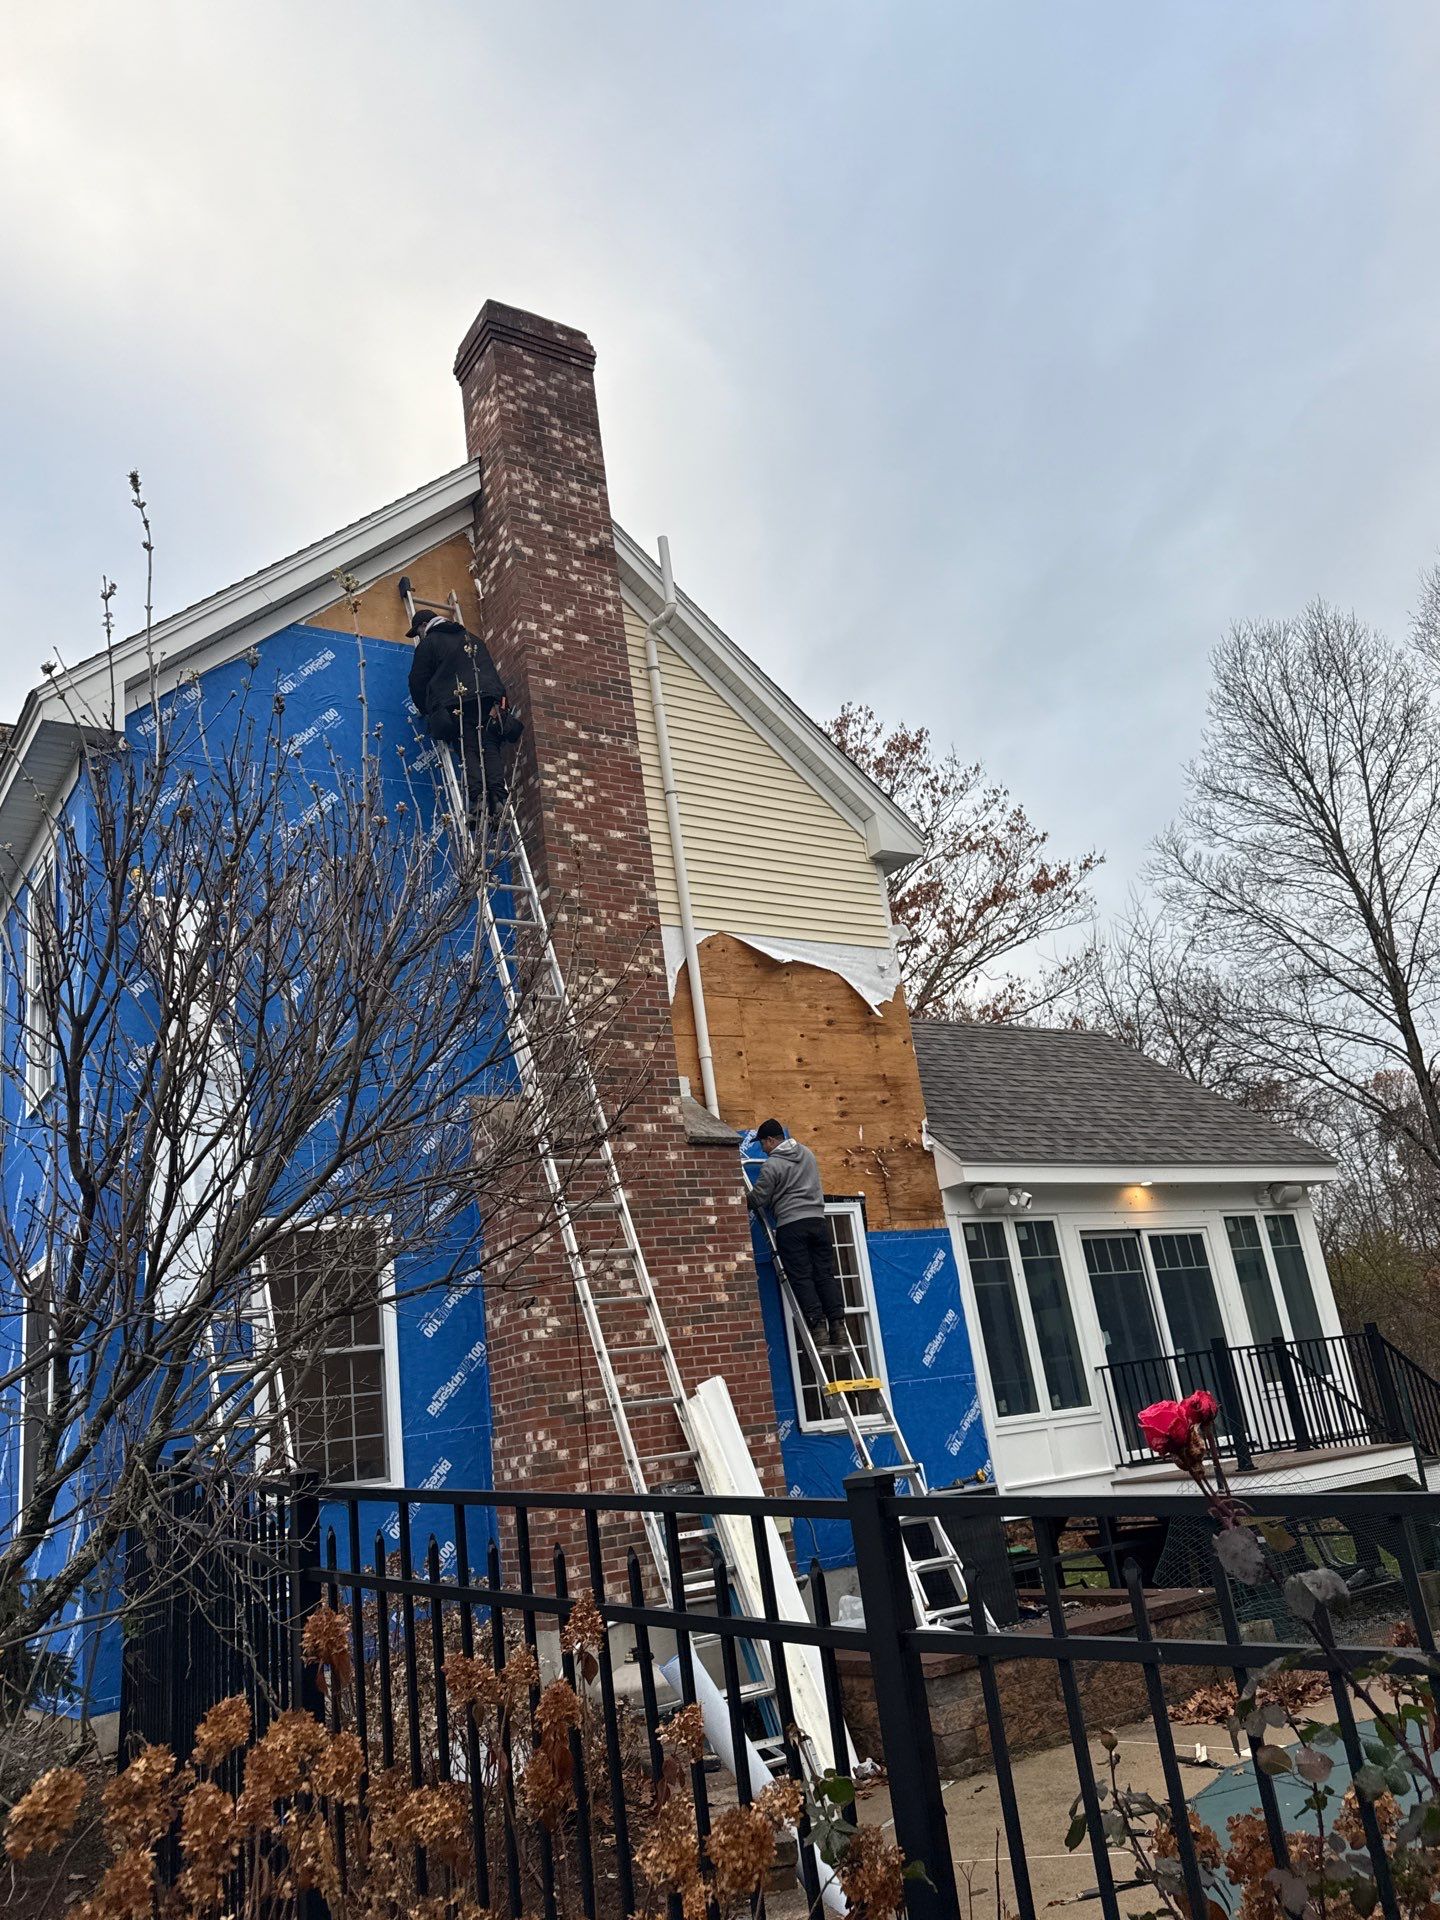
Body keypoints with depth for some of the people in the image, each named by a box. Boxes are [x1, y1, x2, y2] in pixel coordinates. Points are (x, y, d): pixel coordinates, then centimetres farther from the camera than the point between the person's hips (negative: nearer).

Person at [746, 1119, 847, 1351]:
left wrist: (743, 1197, 18)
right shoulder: (807, 1154, 15)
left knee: (801, 1278, -2)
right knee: (825, 1275, 4)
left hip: (791, 1225, -6)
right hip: (817, 1219, 6)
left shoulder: (772, 1165, -7)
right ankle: (838, 1329, -2)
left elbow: (757, 1199, -4)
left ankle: (818, 1329, -8)